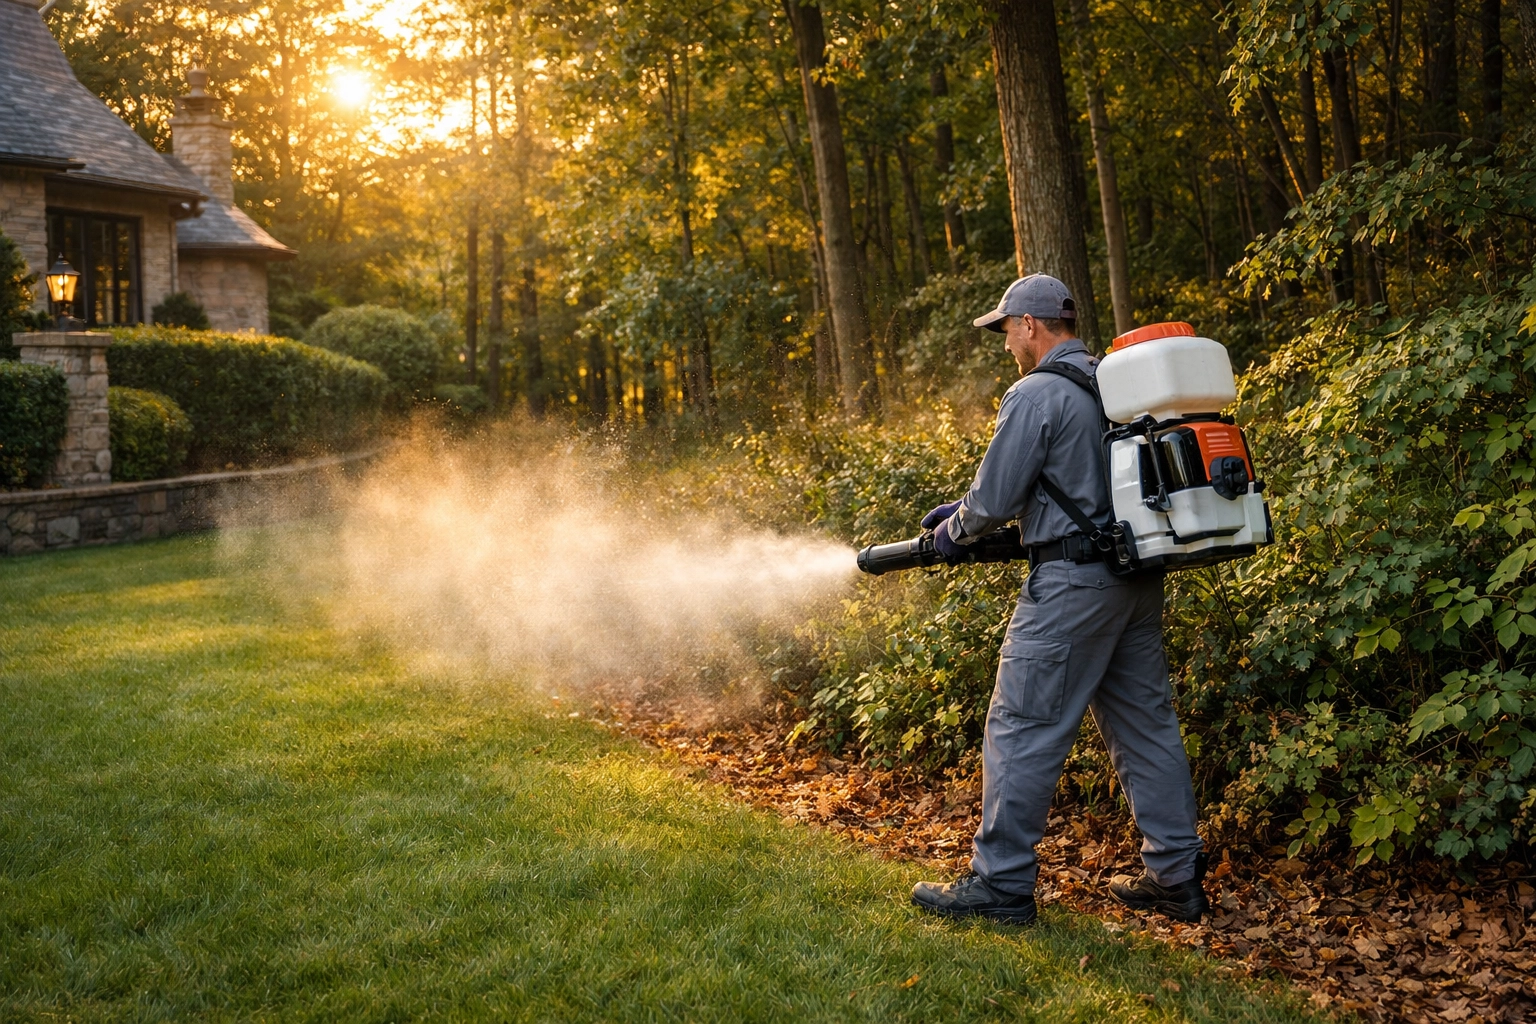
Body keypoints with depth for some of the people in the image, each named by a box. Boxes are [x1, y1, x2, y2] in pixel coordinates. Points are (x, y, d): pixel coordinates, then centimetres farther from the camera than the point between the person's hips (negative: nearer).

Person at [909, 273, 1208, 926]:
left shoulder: (1036, 394, -12)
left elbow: (996, 497, -12)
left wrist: (956, 532, 9)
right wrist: (969, 507, 25)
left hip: (1073, 582, -9)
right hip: (1139, 578, 9)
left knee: (1022, 729, -2)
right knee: (1146, 722, 13)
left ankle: (1001, 883, 4)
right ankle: (1176, 877, 18)